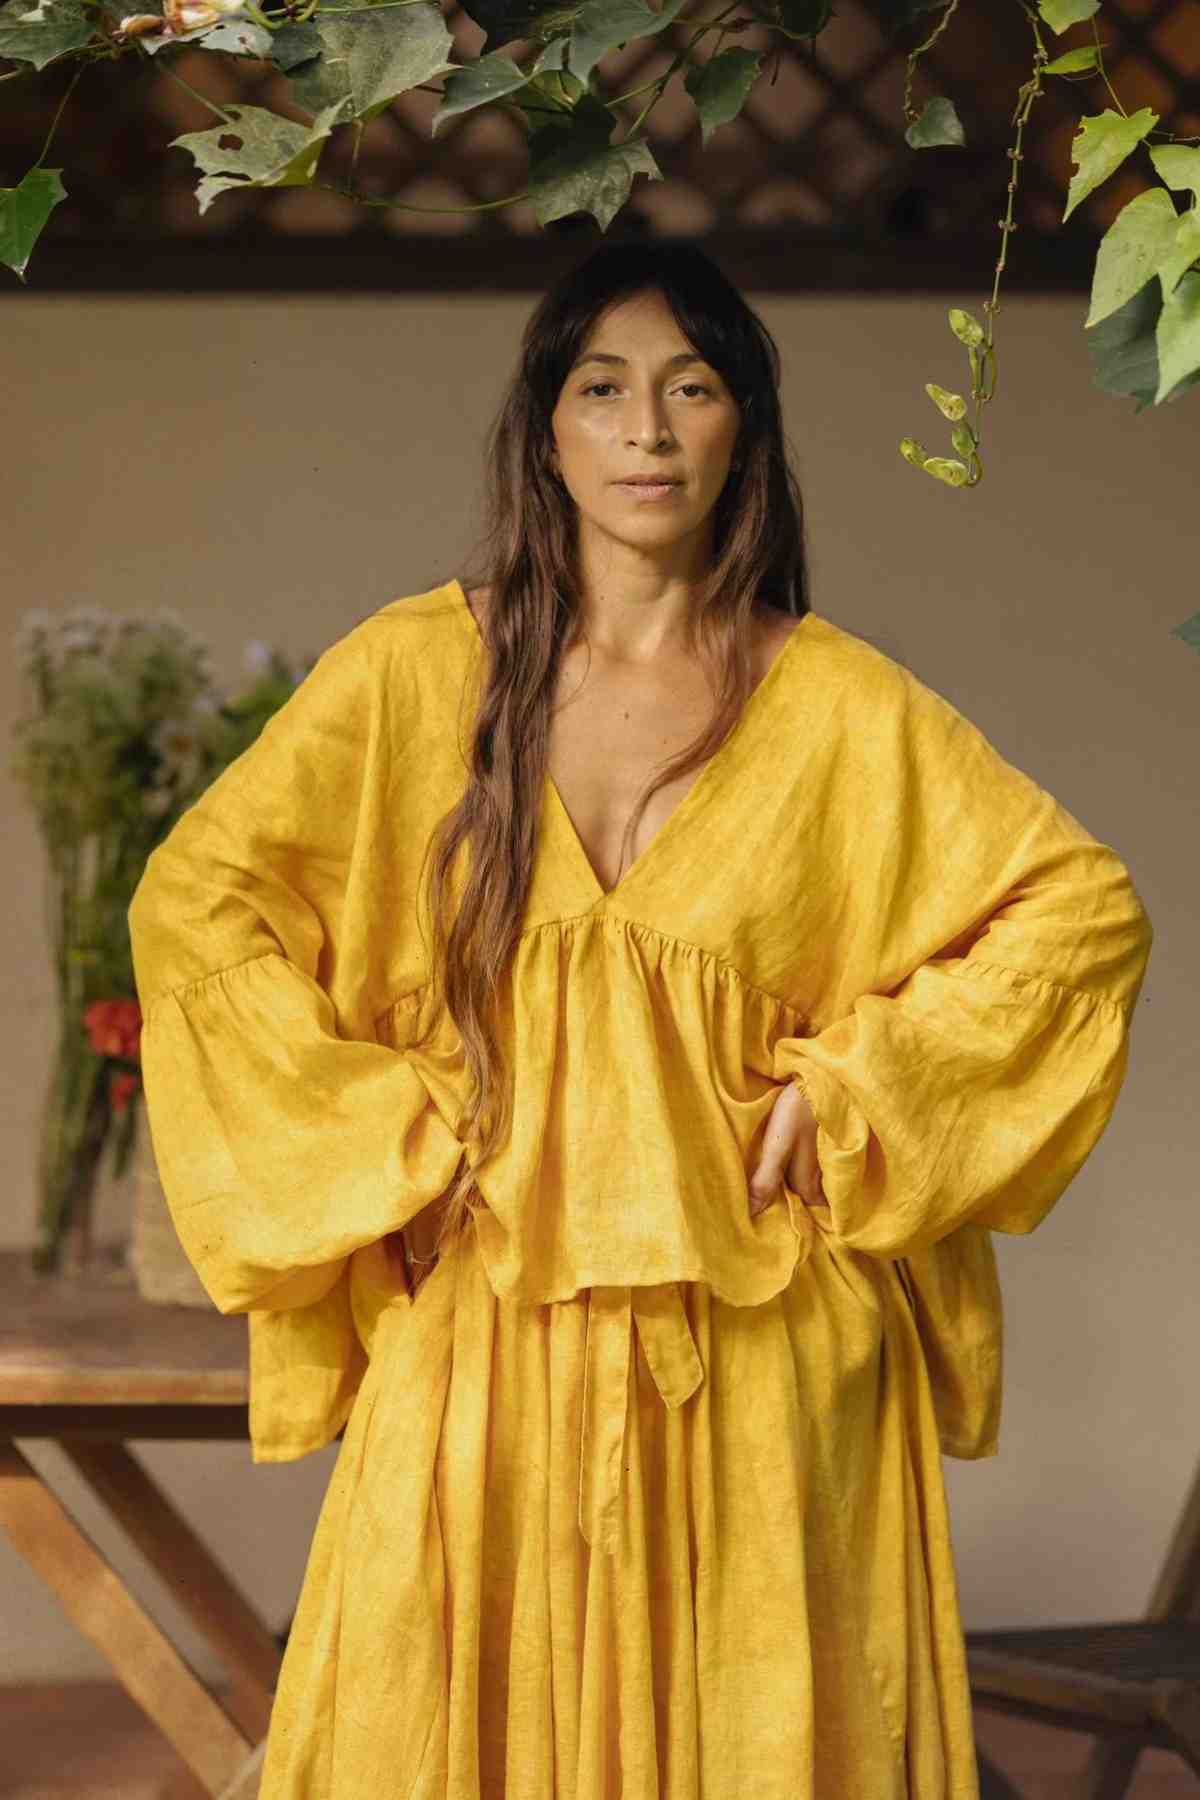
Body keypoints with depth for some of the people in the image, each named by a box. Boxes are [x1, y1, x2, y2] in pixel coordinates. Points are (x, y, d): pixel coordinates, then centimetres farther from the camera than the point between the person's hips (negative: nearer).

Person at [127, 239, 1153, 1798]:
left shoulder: (836, 705, 1)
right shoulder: (417, 672, 1)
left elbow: (1085, 906, 5)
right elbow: (193, 897, 3)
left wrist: (854, 1084, -2)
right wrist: (385, 1130, -2)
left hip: (758, 1335, 0)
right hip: (487, 1329, 0)